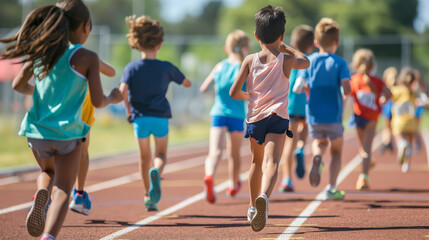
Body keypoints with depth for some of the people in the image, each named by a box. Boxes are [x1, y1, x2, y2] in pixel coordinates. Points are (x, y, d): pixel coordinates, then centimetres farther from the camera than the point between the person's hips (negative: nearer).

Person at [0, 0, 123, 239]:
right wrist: (113, 98, 16)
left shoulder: (40, 52, 4)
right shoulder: (87, 58, -7)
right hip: (67, 132, -4)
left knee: (48, 172, 30)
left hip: (37, 130, 4)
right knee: (62, 190, -2)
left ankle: (41, 193, -5)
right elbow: (98, 101, -5)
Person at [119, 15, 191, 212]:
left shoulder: (132, 67, -4)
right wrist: (175, 75, 31)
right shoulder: (167, 68, -2)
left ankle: (149, 196, 16)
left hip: (140, 117, 1)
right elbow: (186, 83, 12)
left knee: (144, 157, 14)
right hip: (161, 116, -1)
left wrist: (129, 110, -2)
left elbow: (123, 90, -16)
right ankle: (156, 172, -26)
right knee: (161, 155, 10)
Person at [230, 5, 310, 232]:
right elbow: (306, 61, 24)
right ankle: (264, 196, -45)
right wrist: (286, 48, 32)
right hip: (277, 118, -3)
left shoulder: (250, 60, 1)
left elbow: (234, 92, -1)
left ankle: (253, 207, 34)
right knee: (271, 162, -16)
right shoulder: (286, 60, 0)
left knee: (257, 161, 23)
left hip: (254, 117, 3)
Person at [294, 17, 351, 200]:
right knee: (336, 151, 17)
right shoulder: (340, 63, -7)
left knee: (319, 142, 27)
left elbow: (298, 88, -6)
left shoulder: (310, 61, 1)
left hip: (313, 116, 2)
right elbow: (347, 89, -18)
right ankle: (332, 188, 9)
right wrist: (347, 92, 5)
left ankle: (317, 157, -9)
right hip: (334, 116, -2)